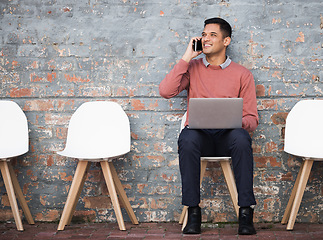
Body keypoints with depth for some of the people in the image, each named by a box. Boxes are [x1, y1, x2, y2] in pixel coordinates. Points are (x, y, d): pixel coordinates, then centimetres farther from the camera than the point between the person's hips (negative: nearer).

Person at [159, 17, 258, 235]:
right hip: (199, 134, 0)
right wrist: (186, 58, -2)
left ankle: (246, 212, -31)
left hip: (227, 136, 0)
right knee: (187, 138, -35)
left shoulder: (242, 74, 11)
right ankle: (193, 212, -28)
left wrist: (237, 122, -17)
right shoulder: (192, 68, 14)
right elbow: (165, 91, -5)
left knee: (241, 139, -35)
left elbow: (252, 119, 7)